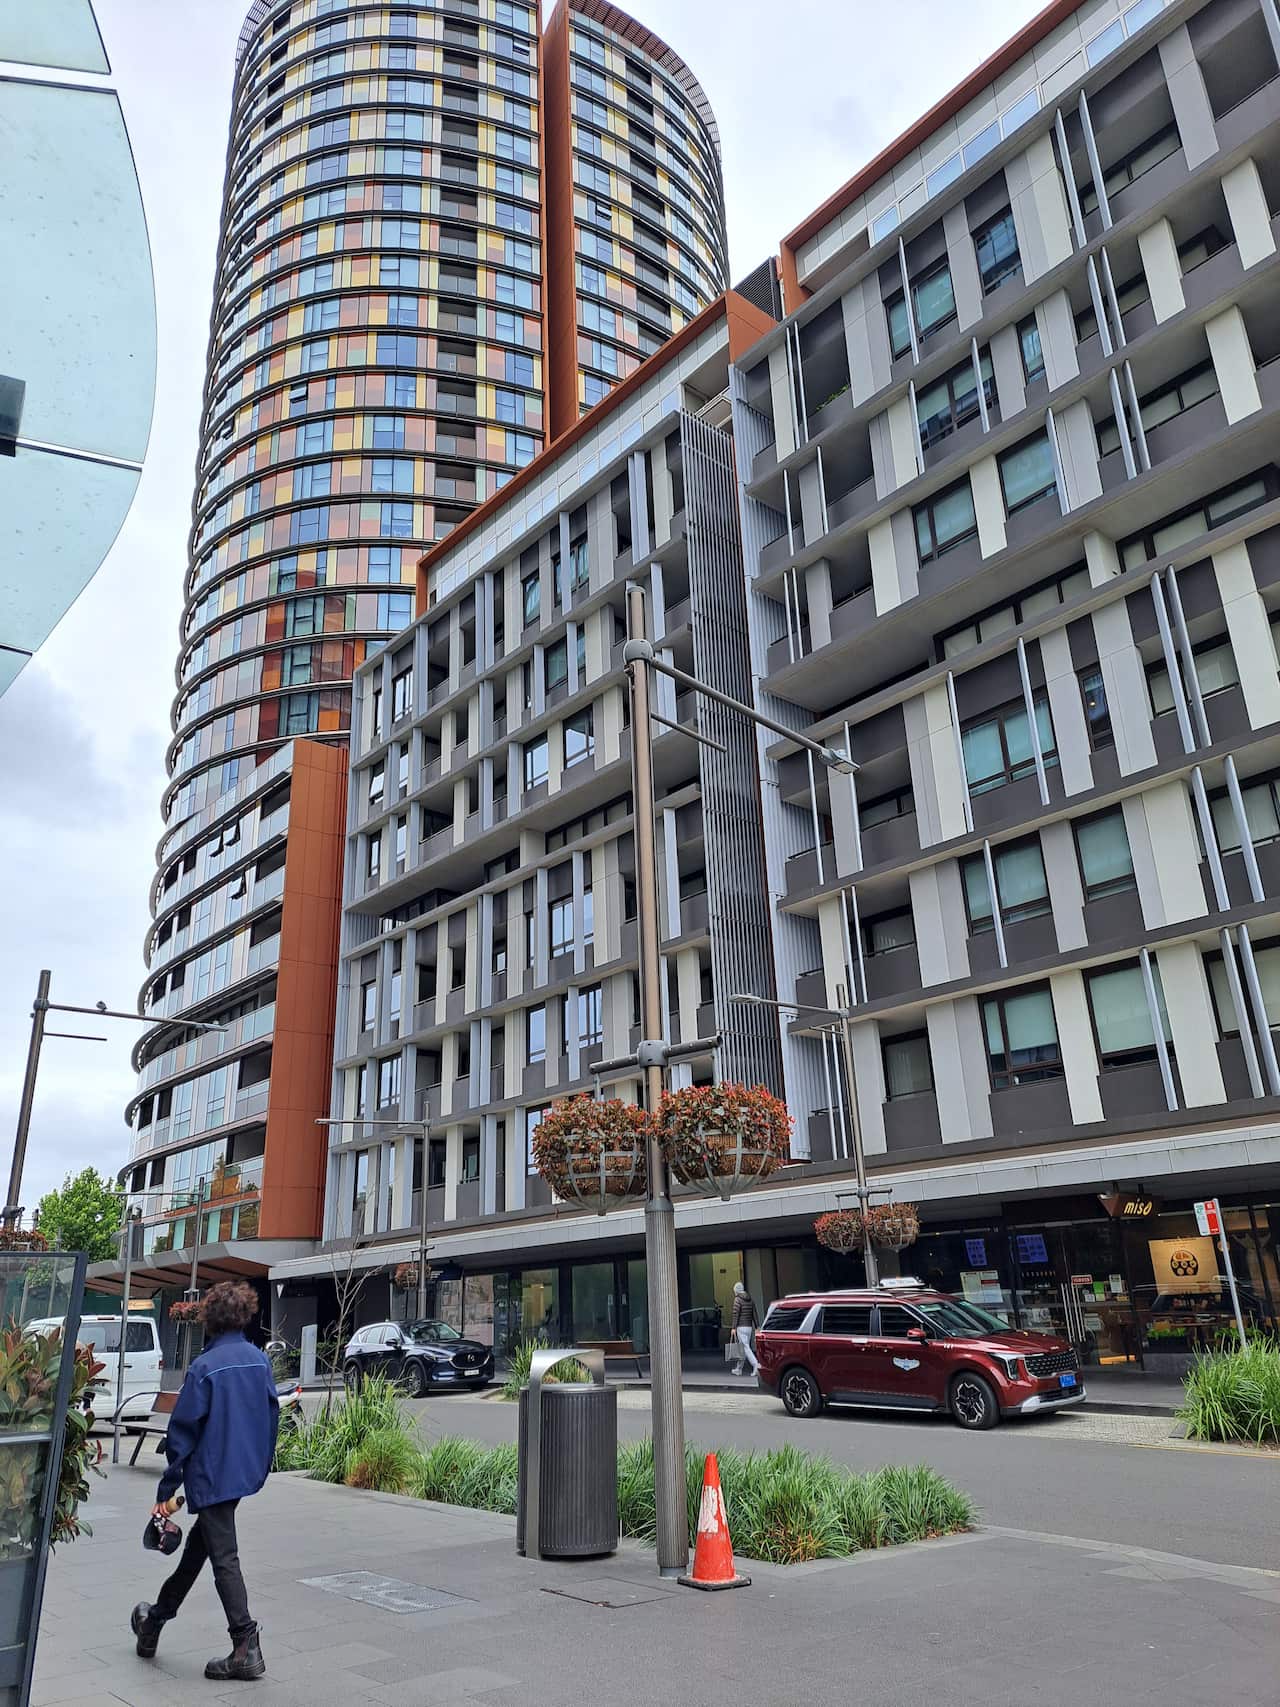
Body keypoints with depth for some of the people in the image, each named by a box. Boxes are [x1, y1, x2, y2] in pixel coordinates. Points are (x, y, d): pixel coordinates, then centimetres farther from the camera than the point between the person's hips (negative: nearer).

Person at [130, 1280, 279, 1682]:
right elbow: (272, 1416, 9)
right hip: (246, 1473, 7)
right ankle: (159, 1615, 41)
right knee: (197, 1544, 23)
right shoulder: (260, 1360, 1)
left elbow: (183, 1430, -14)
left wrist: (166, 1488, -6)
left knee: (224, 1558, 0)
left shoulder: (205, 1367, -17)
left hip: (211, 1475, -7)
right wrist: (261, 1466, 21)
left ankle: (247, 1649, 0)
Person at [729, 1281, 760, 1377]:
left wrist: (733, 1328, -15)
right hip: (749, 1327, 7)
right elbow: (754, 1314, 12)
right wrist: (756, 1327, 14)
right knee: (742, 1348, 15)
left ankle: (756, 1365, -22)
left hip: (741, 1327, -7)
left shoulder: (737, 1299, -9)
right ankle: (739, 1369, 22)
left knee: (746, 1347, -9)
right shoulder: (751, 1299, 12)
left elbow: (736, 1314, -15)